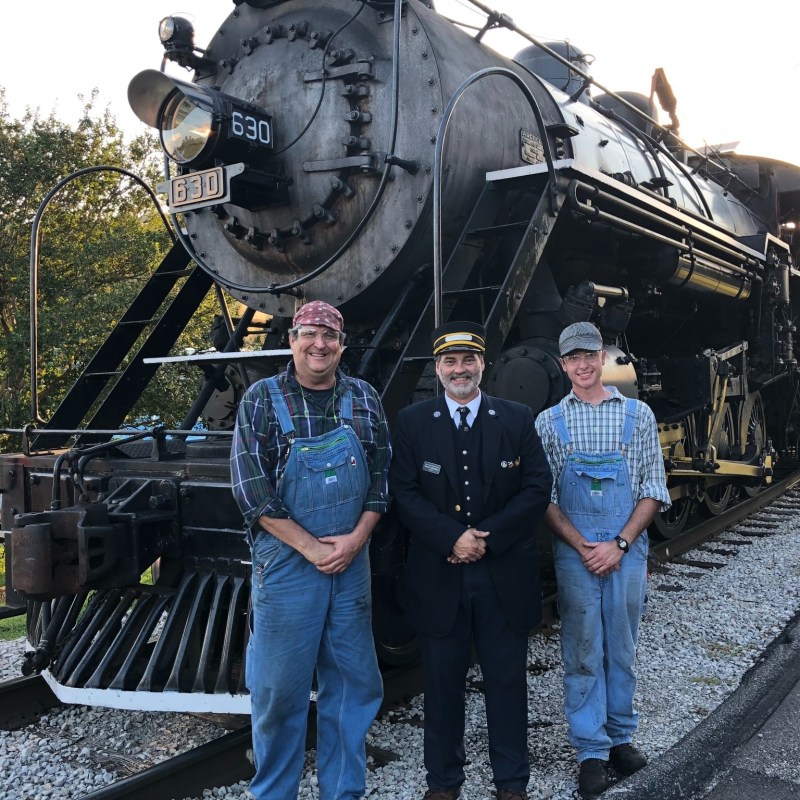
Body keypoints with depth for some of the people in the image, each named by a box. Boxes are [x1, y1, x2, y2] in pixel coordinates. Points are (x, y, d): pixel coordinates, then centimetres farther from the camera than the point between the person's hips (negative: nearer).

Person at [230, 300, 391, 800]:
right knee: (280, 688, 5)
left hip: (353, 560, 3)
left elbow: (381, 475, 6)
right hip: (287, 561, -3)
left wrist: (354, 540, -8)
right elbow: (251, 488, -9)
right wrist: (310, 547, -13)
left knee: (354, 682, 11)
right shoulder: (263, 399, -4)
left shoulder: (363, 399, 5)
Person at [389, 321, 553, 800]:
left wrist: (487, 537, -12)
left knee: (508, 681, 10)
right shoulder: (412, 423, 3)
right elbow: (404, 493, -3)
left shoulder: (518, 419, 3)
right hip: (439, 577, 0)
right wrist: (452, 538, -15)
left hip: (505, 576, 0)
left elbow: (537, 489, -2)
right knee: (443, 683, 10)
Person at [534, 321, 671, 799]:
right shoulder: (549, 422, 4)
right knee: (583, 652, 4)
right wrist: (583, 546, -10)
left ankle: (621, 737, 28)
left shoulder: (638, 415, 4)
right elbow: (544, 495, 1)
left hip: (628, 549, 1)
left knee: (623, 649, 11)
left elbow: (654, 490, 2)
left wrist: (619, 543, -9)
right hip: (574, 552, -1)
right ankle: (592, 751, 15)